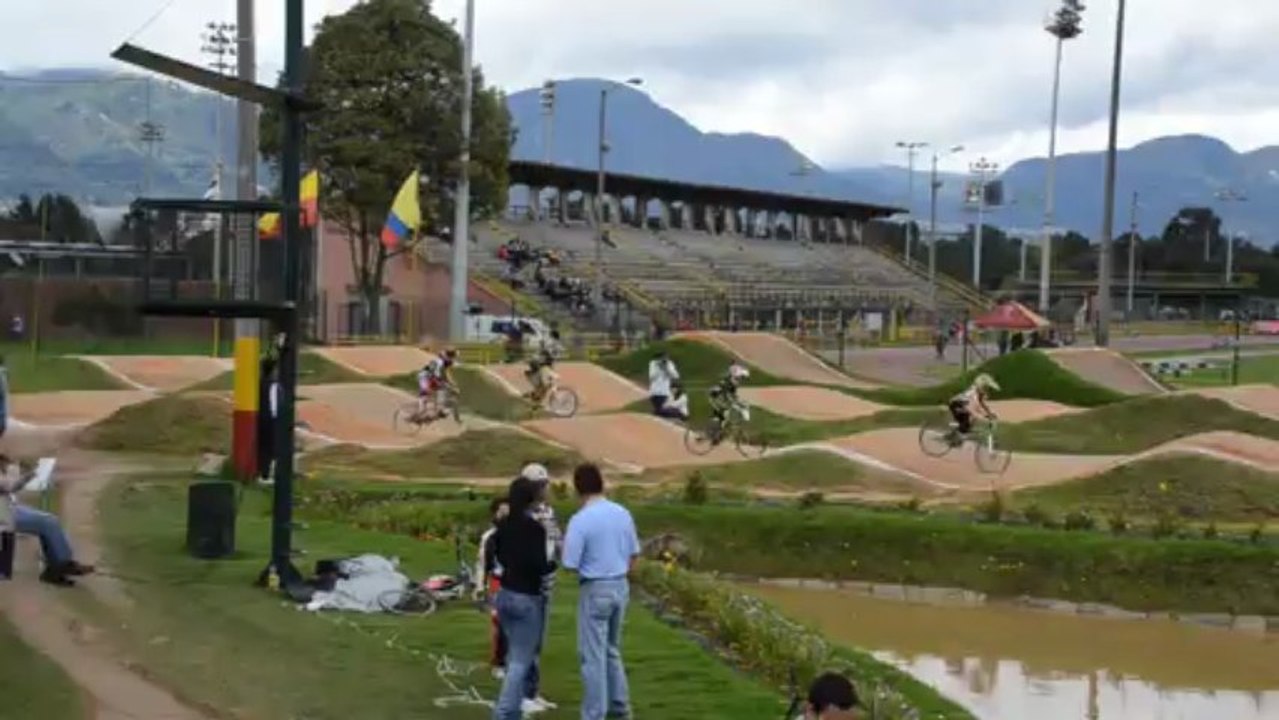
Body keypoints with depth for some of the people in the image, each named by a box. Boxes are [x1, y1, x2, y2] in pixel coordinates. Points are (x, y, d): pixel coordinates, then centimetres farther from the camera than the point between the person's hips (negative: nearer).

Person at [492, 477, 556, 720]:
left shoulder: (503, 525, 3)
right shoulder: (535, 528, -18)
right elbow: (539, 566, -21)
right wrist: (554, 564, -2)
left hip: (505, 595, 7)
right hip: (526, 599, -7)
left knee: (515, 654, 19)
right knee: (521, 660, -1)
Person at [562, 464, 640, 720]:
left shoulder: (580, 520, -18)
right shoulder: (623, 513, 2)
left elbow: (571, 564, -17)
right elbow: (633, 554, 10)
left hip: (595, 590, -7)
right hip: (621, 587, 7)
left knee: (593, 655, 1)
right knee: (612, 650, 22)